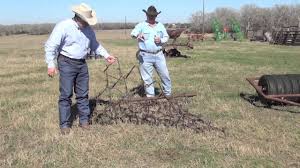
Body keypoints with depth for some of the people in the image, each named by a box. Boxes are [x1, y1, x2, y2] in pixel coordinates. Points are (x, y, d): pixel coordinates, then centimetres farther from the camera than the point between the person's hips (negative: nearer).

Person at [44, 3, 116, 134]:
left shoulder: (88, 29, 6)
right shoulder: (64, 26, -14)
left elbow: (95, 45, 18)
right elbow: (50, 46, -15)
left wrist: (106, 55, 6)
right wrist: (51, 64, -19)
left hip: (82, 64, 6)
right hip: (67, 63, -6)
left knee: (83, 94, 10)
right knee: (66, 95, -4)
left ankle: (84, 120, 21)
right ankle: (64, 124, 7)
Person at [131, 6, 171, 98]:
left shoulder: (160, 26, 11)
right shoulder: (141, 25, -3)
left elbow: (166, 37, 16)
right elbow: (133, 33, -20)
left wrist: (161, 40, -7)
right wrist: (138, 35, -44)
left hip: (158, 55, 3)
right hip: (145, 56, -3)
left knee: (165, 75, 9)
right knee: (147, 78, 3)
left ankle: (168, 94, 26)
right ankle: (150, 96, 16)